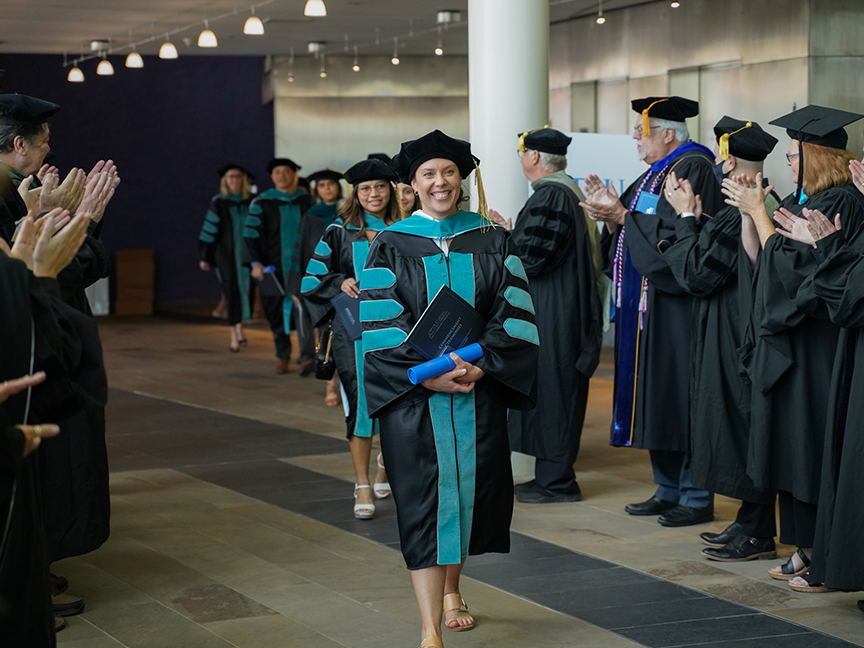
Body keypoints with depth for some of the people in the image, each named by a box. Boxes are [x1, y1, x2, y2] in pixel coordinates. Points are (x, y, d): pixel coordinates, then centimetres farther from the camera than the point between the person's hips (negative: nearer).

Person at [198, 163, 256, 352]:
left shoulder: (252, 202, 5)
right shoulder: (218, 203, 1)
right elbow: (209, 230, 2)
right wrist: (204, 257, 0)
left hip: (247, 253, 2)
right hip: (226, 254, -2)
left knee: (245, 289, -3)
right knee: (232, 290, -5)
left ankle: (238, 326, 14)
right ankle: (235, 333, -3)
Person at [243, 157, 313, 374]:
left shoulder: (306, 200, 7)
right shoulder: (262, 203, 1)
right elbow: (251, 234, -2)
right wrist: (255, 263, -12)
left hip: (301, 264, 0)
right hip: (273, 265, 0)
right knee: (277, 311, 4)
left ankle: (307, 355, -13)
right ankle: (283, 356, 14)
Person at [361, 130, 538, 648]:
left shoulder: (493, 242, 6)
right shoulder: (390, 246, 1)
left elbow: (513, 313, -1)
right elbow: (382, 324, -7)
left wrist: (480, 365, -16)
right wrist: (428, 373, -18)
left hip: (479, 390, 2)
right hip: (413, 393, -2)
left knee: (468, 488, 10)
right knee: (423, 501, -7)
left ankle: (451, 591, 35)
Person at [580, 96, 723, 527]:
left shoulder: (694, 169, -11)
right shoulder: (656, 172, 17)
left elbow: (678, 233, -21)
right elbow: (637, 228, 18)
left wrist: (623, 215, -17)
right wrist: (611, 214, 0)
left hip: (676, 306, -10)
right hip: (647, 306, 10)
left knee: (678, 394, -7)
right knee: (655, 395, 12)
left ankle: (697, 498, -1)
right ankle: (668, 490, 20)